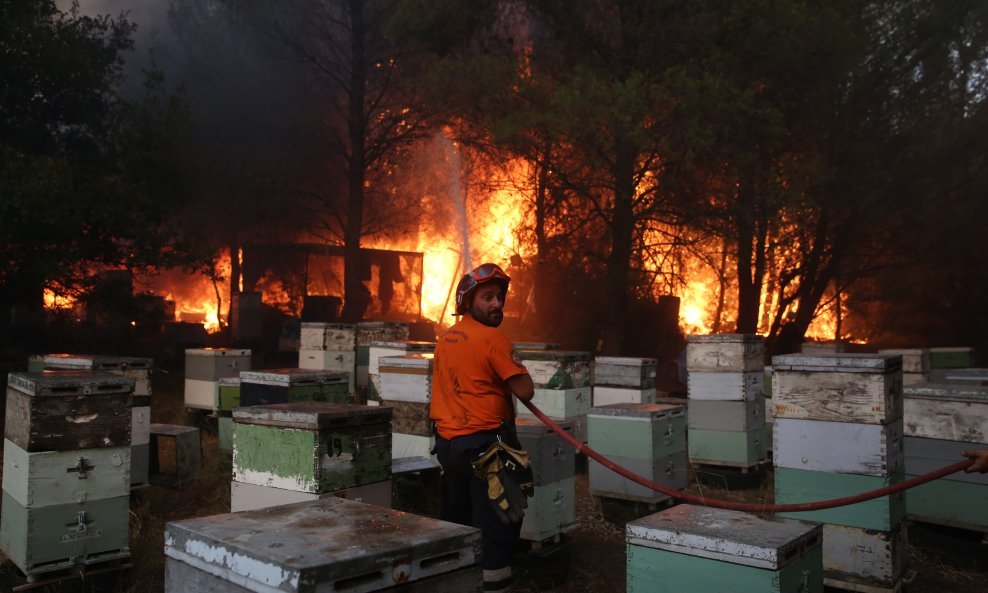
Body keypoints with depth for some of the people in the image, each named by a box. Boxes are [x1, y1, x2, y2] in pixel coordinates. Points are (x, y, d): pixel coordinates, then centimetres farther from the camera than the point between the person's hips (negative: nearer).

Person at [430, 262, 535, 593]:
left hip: (448, 441, 8)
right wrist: (514, 368, 1)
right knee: (497, 523, -1)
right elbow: (525, 391, -16)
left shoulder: (445, 338, 10)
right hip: (484, 443, -8)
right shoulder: (491, 337, -14)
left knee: (455, 521, 19)